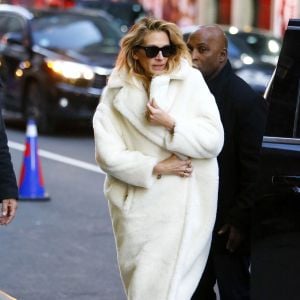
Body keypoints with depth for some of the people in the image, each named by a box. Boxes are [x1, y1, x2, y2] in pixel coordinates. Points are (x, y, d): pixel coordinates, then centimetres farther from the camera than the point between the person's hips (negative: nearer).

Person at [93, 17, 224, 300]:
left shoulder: (190, 81, 0)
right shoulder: (116, 94, 3)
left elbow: (214, 140, -4)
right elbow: (107, 154, -4)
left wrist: (171, 123, -16)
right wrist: (156, 168, -12)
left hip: (182, 208, -2)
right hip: (137, 209, 2)